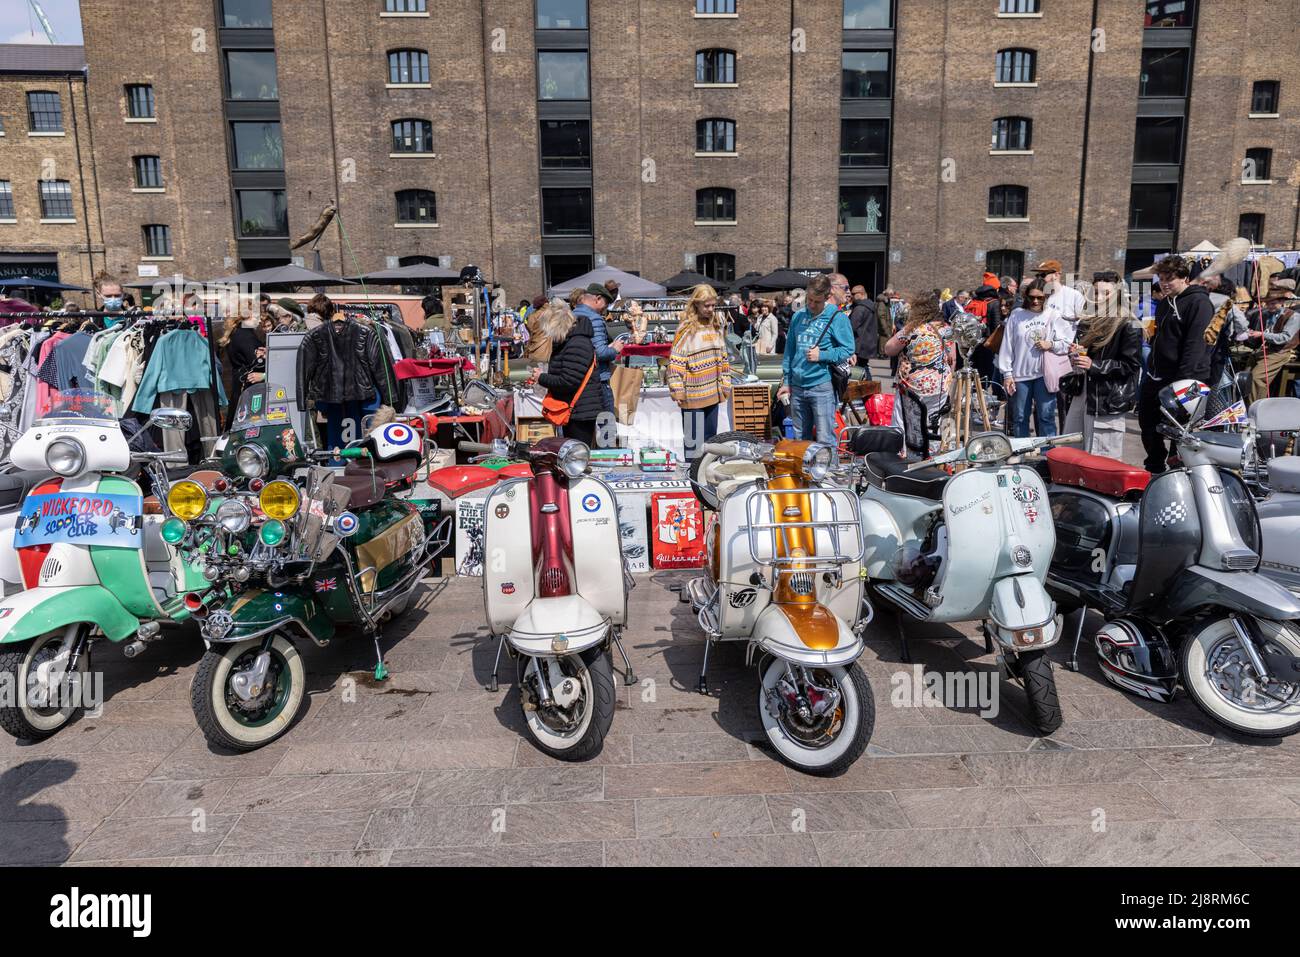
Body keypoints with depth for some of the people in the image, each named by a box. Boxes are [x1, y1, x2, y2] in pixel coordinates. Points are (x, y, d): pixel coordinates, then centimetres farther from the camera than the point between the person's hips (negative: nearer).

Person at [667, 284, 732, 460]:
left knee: (710, 436, 14)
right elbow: (675, 360, -11)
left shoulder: (718, 324, 10)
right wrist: (677, 389, -15)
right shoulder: (686, 328, -9)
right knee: (693, 438, 1)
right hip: (693, 394, -6)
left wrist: (725, 383, 13)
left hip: (713, 391, 6)